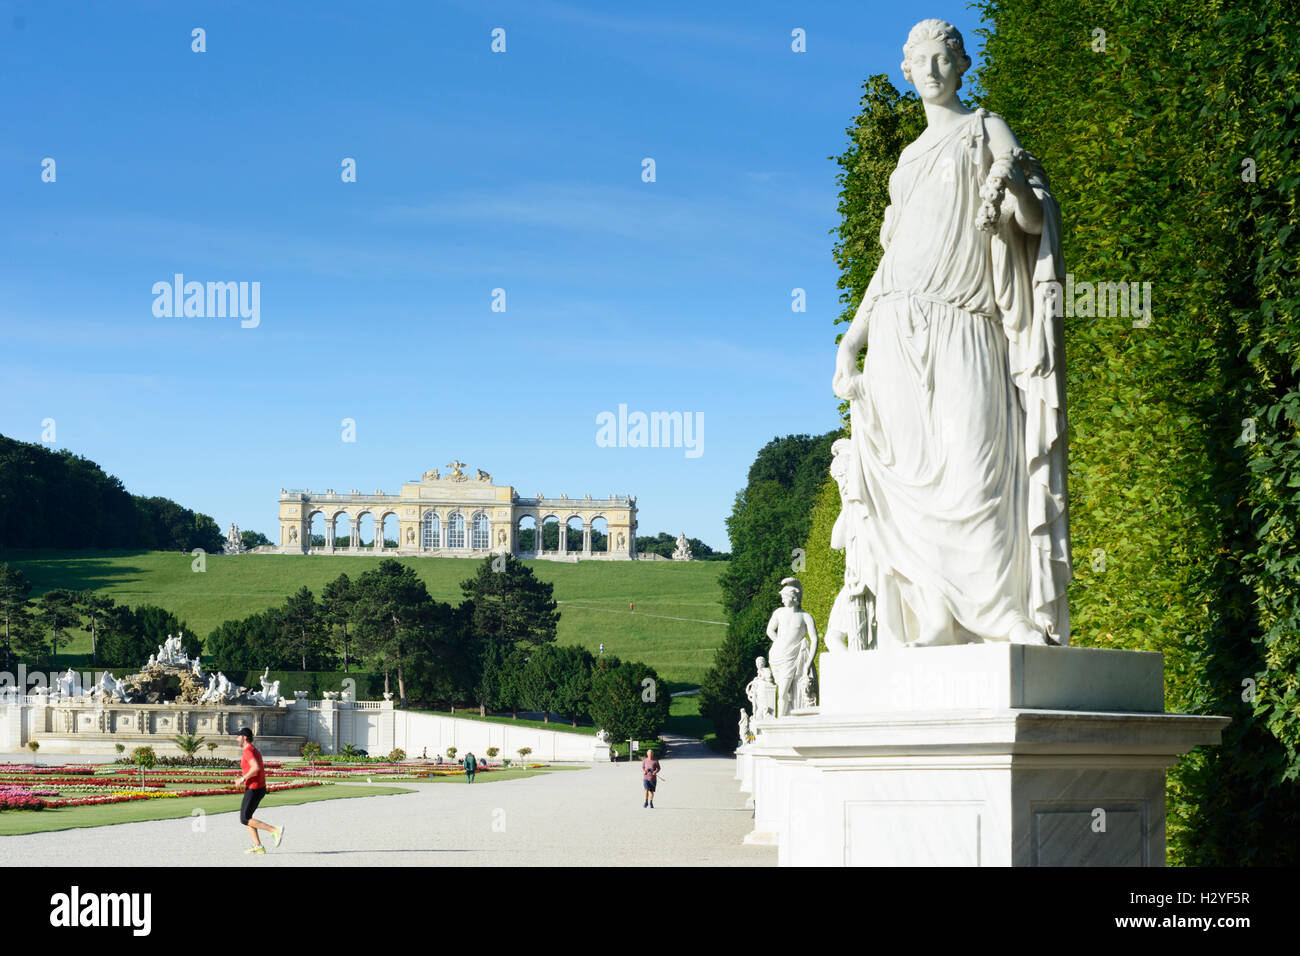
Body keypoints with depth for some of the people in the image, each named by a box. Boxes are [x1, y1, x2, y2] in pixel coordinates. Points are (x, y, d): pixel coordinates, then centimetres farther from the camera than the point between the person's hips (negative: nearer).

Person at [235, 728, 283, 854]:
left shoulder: (248, 751, -16)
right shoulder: (255, 750, 16)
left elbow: (256, 768, -29)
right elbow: (260, 769, 22)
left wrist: (243, 779, -20)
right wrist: (244, 779, 19)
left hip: (253, 790, -10)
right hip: (261, 788, 10)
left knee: (245, 820, -7)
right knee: (246, 817, 13)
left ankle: (275, 830, -14)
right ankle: (258, 846, 7)